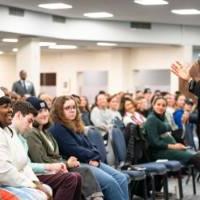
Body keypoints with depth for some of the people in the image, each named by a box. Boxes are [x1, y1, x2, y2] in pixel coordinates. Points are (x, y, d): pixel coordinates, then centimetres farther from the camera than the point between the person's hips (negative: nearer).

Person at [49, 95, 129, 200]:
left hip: (90, 162, 9)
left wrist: (95, 158, -5)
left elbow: (89, 145, 16)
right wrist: (93, 155, -4)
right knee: (110, 182, -26)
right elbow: (74, 150, -14)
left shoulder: (76, 126, 21)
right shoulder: (57, 129, -7)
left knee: (122, 178, -9)